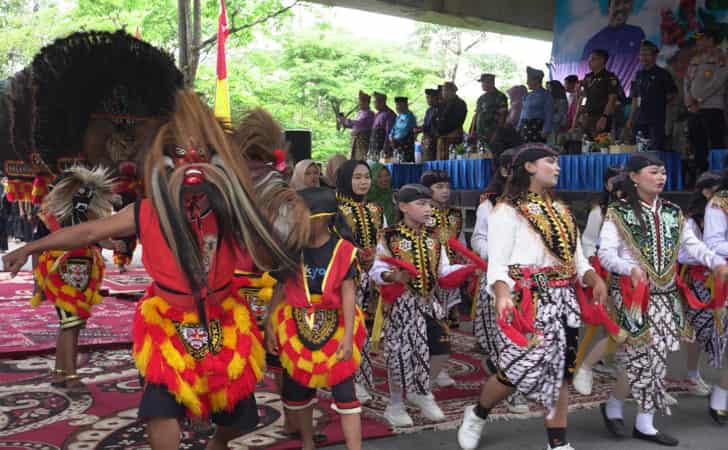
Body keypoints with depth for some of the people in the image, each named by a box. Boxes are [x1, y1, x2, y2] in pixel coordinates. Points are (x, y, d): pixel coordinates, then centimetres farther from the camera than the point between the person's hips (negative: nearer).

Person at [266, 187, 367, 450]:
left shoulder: (343, 251, -11)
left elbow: (348, 293, -10)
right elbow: (280, 289, 3)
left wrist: (348, 336, -14)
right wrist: (270, 326, 2)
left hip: (334, 327, -3)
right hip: (296, 327, 3)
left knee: (344, 391, -2)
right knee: (296, 387, 13)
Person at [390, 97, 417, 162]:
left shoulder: (409, 116, -9)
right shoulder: (398, 117, 19)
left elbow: (405, 132, -16)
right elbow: (394, 129, 19)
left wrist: (395, 140, -16)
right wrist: (391, 137, -2)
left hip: (406, 146, -8)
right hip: (397, 146, 9)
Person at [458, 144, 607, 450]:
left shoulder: (562, 211, 18)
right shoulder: (508, 211, -5)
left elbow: (576, 259, 16)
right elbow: (497, 263, -14)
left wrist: (595, 279, -4)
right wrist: (502, 294, -32)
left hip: (564, 301, 7)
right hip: (528, 301, -7)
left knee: (560, 370, 8)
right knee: (518, 370, -6)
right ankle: (477, 414, 22)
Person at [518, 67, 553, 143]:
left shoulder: (545, 95, -2)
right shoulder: (528, 96, 18)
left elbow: (549, 115, -7)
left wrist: (545, 131, -14)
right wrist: (519, 127, 16)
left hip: (537, 128, -7)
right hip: (525, 128, 7)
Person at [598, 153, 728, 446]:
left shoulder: (672, 213, 12)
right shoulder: (619, 213, -4)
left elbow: (692, 244, 3)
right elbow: (605, 254, -12)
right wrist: (631, 268, -30)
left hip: (666, 295, 5)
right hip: (632, 294, -5)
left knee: (657, 359, 7)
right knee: (640, 359, -7)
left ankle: (645, 424, 18)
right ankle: (613, 406, 19)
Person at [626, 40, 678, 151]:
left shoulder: (662, 74, 1)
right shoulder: (639, 74, 16)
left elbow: (672, 95, 3)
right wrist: (630, 119, 13)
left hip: (656, 120, -5)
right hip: (639, 119, 5)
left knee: (657, 148, -9)